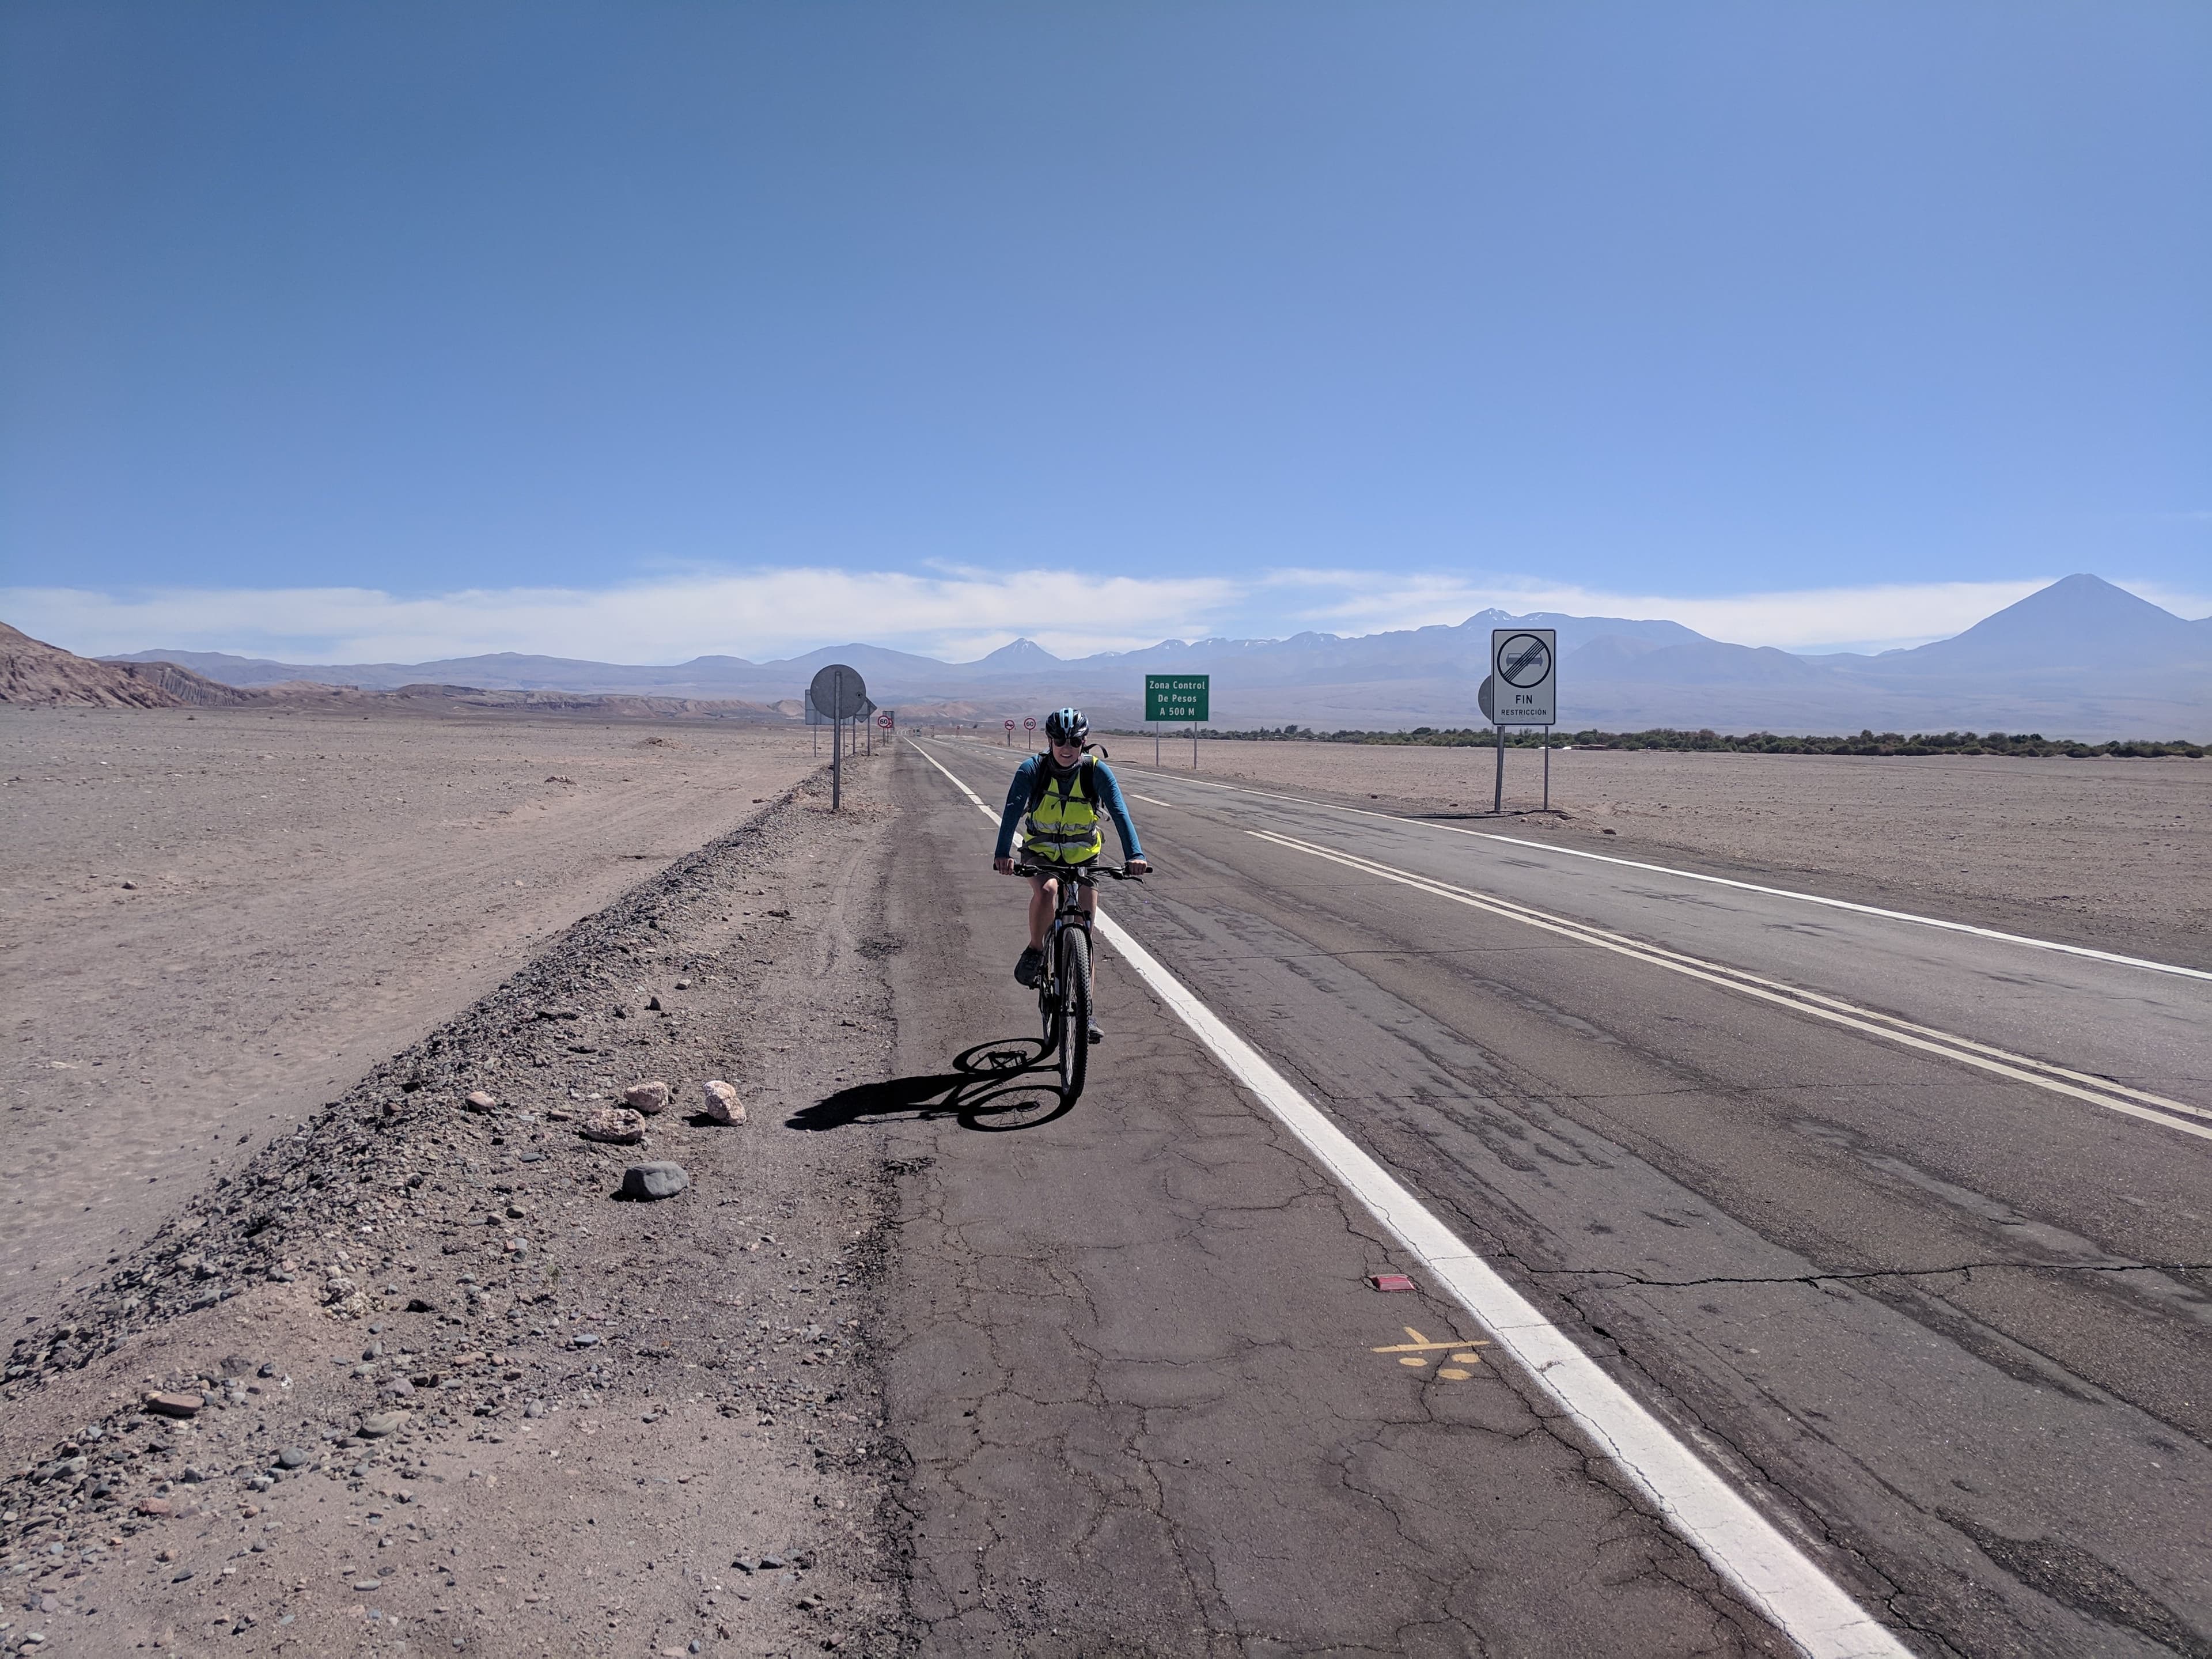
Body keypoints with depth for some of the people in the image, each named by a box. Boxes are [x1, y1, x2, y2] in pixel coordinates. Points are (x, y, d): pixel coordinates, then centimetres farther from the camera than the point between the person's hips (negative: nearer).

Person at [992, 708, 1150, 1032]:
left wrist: (1134, 855, -41)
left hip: (1083, 858, 1)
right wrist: (1003, 854, -45)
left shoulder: (1097, 771, -16)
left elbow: (1120, 813, -26)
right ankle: (1035, 951, -10)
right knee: (1047, 891, -35)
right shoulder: (1032, 769, -17)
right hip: (1041, 855, -1)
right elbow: (1012, 811, -29)